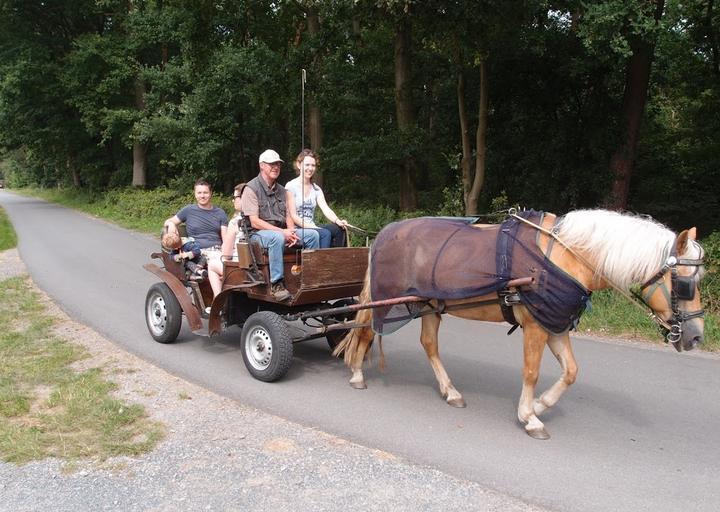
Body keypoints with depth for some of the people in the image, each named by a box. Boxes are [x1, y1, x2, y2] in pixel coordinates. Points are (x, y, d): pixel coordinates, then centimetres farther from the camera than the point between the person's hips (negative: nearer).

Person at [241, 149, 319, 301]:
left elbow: (288, 216, 16)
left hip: (282, 233, 7)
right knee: (277, 238, -39)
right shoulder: (251, 189, -5)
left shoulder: (281, 190, 19)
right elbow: (255, 222, -14)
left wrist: (291, 232, -8)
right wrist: (282, 232, -20)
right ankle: (276, 284, -36)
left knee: (312, 234, -11)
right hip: (258, 233, -7)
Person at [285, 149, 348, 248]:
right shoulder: (291, 186, -2)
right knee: (325, 233, -31)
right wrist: (314, 228, -19)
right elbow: (293, 216, -9)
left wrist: (337, 221, -20)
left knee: (339, 229, -21)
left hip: (312, 228, 6)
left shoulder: (316, 189, 17)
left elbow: (325, 209, 1)